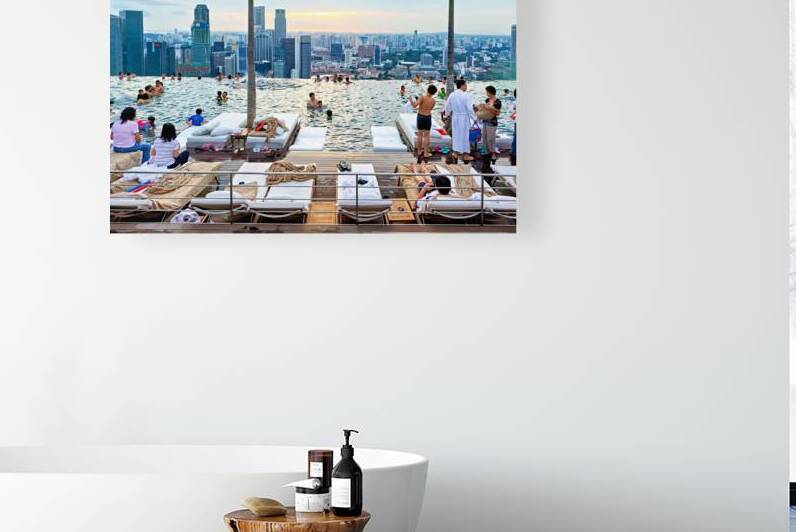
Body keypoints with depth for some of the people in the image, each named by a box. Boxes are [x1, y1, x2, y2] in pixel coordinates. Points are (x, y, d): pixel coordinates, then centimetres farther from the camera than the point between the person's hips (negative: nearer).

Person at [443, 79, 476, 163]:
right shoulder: (466, 95, -17)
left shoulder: (452, 95, 0)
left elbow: (447, 107, 8)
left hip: (455, 117, 5)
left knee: (456, 135, 16)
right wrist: (473, 118, -10)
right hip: (464, 118, -5)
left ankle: (456, 154, 23)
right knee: (465, 135, 6)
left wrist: (448, 113, 28)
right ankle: (465, 156, 12)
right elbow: (470, 109, -19)